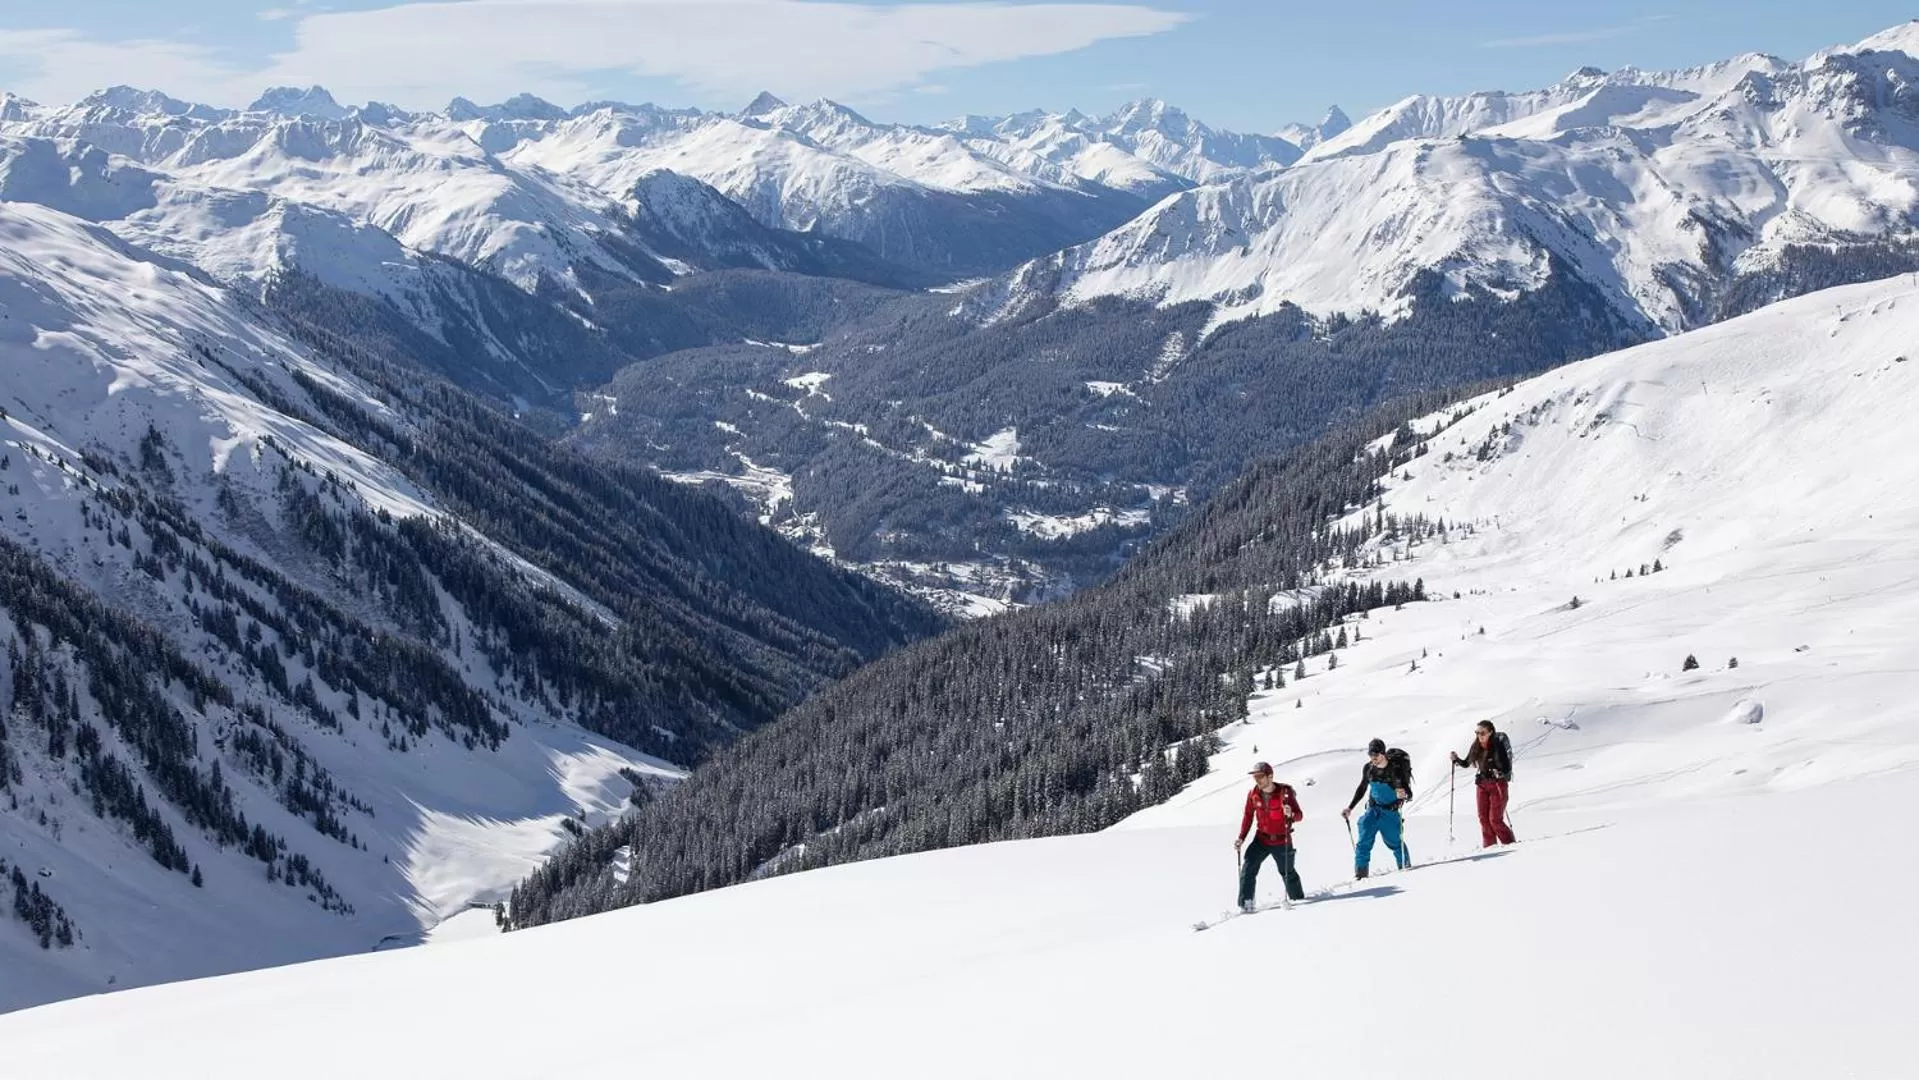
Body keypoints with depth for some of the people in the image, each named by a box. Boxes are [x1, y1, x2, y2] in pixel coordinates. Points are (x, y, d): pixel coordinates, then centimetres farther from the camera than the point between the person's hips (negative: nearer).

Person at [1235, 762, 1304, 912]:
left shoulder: (1285, 792, -15)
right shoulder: (1253, 794, -6)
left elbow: (1299, 815, -14)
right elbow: (1248, 816, 6)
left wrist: (1291, 814, -37)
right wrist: (1241, 838, 1)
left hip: (1282, 841, -2)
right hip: (1262, 839, 2)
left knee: (1288, 872, 13)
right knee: (1248, 868, -14)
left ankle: (1298, 898, 37)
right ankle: (1245, 903, -12)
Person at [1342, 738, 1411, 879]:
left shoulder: (1396, 768, -18)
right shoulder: (1368, 768, -4)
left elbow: (1409, 793, -16)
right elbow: (1362, 789, 11)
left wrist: (1404, 794, -40)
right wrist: (1350, 808, 10)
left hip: (1390, 811, -3)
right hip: (1373, 809, 3)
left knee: (1394, 841, 2)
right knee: (1364, 842, -7)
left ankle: (1406, 867, 25)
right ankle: (1360, 874, -4)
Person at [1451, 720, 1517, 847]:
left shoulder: (1498, 746, -14)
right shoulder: (1476, 747, 2)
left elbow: (1507, 768, -15)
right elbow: (1466, 764, 13)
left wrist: (1499, 773, -33)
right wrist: (1456, 759, -4)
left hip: (1498, 784, -6)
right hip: (1482, 785, 6)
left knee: (1495, 820, -9)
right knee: (1484, 818, 1)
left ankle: (1511, 845, 6)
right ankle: (1489, 847, 8)